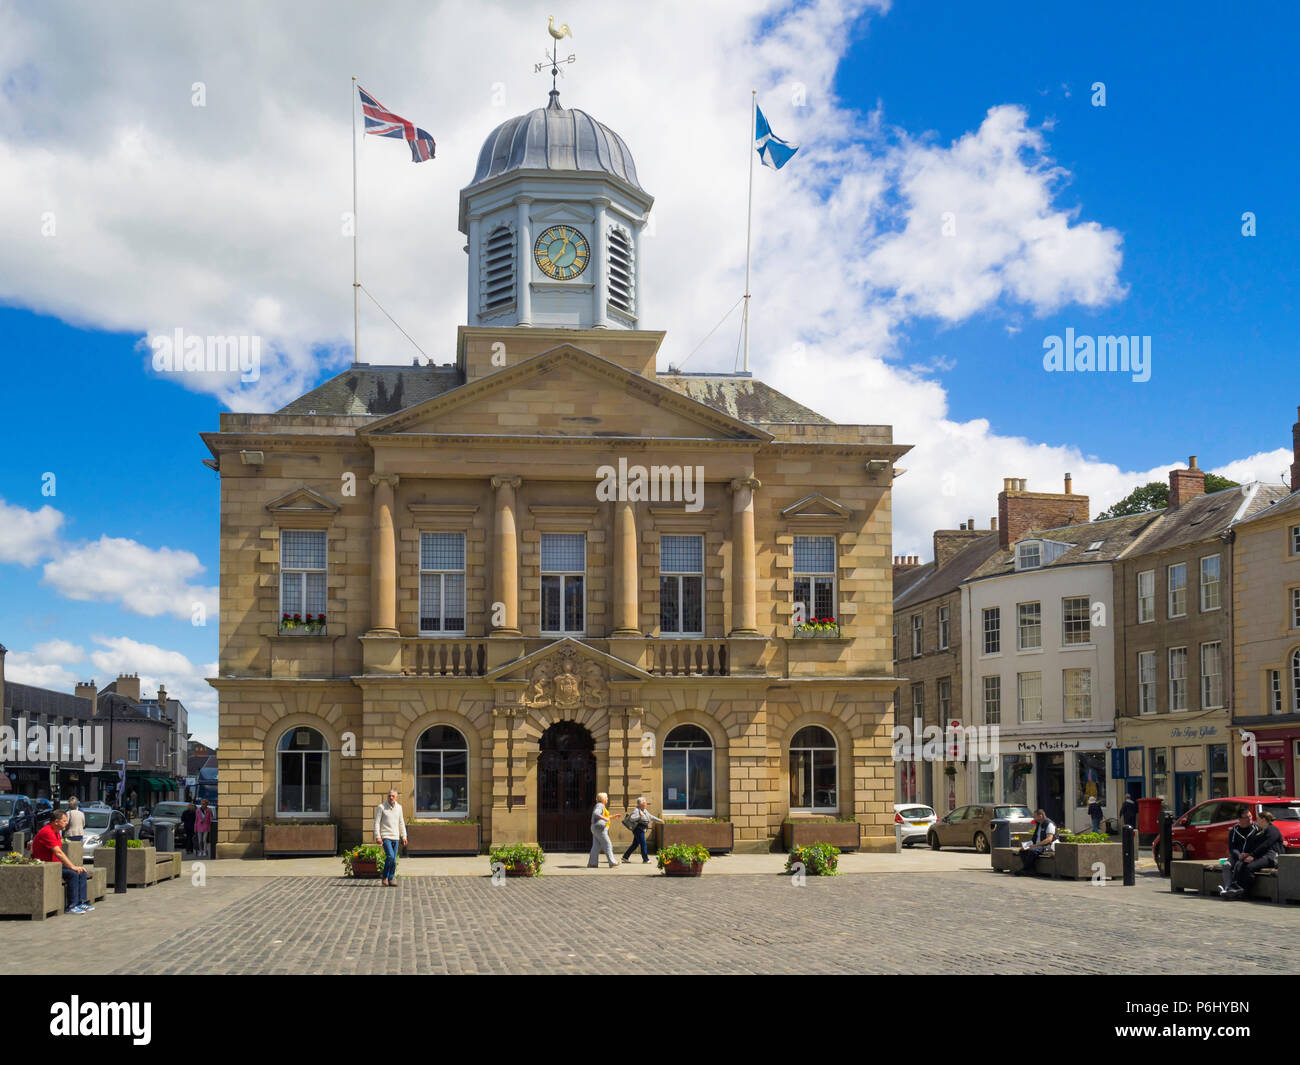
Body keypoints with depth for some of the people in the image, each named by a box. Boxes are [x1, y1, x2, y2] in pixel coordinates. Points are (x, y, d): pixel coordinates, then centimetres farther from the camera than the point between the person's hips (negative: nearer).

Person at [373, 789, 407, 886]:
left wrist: (404, 836, 12)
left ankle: (391, 879, 13)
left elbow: (401, 823, 16)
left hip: (395, 837, 5)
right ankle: (385, 877, -3)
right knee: (390, 856, -19)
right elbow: (377, 822, -7)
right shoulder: (382, 807, -5)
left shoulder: (399, 807, 9)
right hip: (385, 837, -5)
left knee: (394, 860, 4)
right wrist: (377, 836, -14)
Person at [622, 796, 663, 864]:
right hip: (638, 829, -10)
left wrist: (659, 820, 26)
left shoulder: (645, 811, 15)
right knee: (643, 844, -6)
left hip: (642, 830, 10)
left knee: (635, 844, 12)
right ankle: (645, 859, -1)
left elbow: (651, 817, 26)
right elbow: (631, 818, -25)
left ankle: (625, 856, 18)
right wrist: (639, 816, -24)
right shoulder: (636, 811, -14)